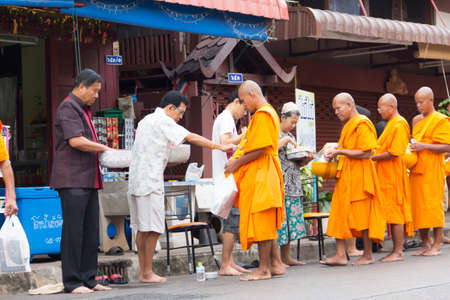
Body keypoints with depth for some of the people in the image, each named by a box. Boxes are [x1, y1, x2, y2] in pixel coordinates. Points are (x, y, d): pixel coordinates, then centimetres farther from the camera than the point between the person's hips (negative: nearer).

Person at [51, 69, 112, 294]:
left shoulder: (83, 109, 23)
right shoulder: (68, 107, -9)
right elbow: (76, 141, -19)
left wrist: (102, 153, 12)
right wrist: (105, 149, -10)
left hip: (88, 180, 10)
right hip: (72, 181, -10)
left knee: (91, 232, 9)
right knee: (73, 231, -7)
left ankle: (88, 279, 14)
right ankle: (72, 282, -3)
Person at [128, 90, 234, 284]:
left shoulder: (146, 120, 21)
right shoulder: (163, 121, -8)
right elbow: (191, 138, -13)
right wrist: (220, 147, -10)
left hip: (136, 180, 10)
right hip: (150, 181, -10)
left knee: (142, 228, 11)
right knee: (153, 228, -6)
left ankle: (142, 271, 13)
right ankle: (147, 273, -5)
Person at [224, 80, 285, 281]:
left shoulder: (262, 115, -14)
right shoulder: (268, 112, 19)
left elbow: (260, 149, -21)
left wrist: (237, 163, -12)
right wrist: (238, 160, 12)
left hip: (260, 175, -11)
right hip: (261, 174, 11)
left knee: (260, 221, -7)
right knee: (267, 223, 12)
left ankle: (264, 269, -5)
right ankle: (276, 264, 15)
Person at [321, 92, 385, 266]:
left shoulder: (362, 124, -11)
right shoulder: (348, 126, 19)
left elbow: (366, 153, -18)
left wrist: (340, 152, -18)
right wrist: (335, 153, 10)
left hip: (359, 176, -9)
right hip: (345, 177, 9)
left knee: (362, 215, -3)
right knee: (339, 214, 2)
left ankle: (368, 255, 6)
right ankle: (340, 255, 2)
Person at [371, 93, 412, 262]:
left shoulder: (399, 125, -13)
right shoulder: (391, 124, 19)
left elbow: (393, 153, -20)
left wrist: (372, 158, -13)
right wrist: (374, 154, 11)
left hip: (393, 175, -10)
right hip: (385, 176, 10)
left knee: (395, 212, -8)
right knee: (392, 213, 9)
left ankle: (398, 252, -5)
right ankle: (397, 250, 11)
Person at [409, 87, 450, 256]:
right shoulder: (416, 121, 18)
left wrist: (424, 146, -20)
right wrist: (412, 146, 8)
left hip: (432, 170, -7)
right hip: (416, 170, 7)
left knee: (433, 207, -6)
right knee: (418, 207, 4)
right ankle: (425, 244, 12)